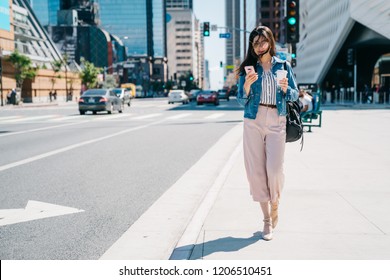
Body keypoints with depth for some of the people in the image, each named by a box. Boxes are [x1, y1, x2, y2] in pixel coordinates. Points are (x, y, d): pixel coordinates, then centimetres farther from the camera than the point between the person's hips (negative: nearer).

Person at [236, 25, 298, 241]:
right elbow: (241, 101, 5)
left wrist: (286, 89, -11)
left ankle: (274, 205, 21)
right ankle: (267, 219, 10)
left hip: (276, 121, -1)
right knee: (256, 169, -1)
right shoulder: (248, 68, 7)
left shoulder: (283, 66, 9)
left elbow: (295, 95, 10)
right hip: (253, 121, 1)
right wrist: (246, 86, -14)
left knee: (274, 168, -10)